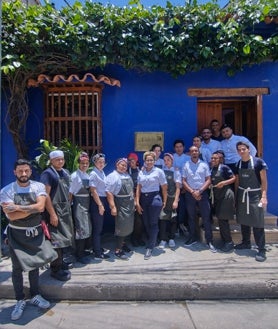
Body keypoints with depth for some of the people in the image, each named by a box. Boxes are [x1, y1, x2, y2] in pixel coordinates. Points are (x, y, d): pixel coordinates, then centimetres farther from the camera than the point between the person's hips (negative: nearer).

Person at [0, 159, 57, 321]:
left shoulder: (39, 186, -7)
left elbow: (41, 206, -21)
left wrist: (18, 207, -22)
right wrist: (32, 208, -20)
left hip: (36, 232, 2)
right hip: (17, 234, -2)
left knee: (34, 264, 17)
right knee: (17, 268, 10)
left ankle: (35, 295, 35)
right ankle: (20, 300, 28)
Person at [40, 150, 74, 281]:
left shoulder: (65, 172, 10)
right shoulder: (47, 173, -13)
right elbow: (46, 195, -18)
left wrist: (69, 206, 13)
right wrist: (52, 214, -21)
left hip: (65, 209, 8)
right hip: (55, 210, -8)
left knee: (64, 237, 16)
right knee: (57, 239, -3)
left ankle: (60, 262, 32)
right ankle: (56, 269, 9)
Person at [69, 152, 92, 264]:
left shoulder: (87, 175, 8)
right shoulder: (75, 176, -12)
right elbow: (70, 192, -11)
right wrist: (69, 205, -9)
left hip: (87, 203, 8)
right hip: (78, 203, -8)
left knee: (88, 227, 16)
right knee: (81, 228, -2)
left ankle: (84, 249, 33)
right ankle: (79, 255, 13)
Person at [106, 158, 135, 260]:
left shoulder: (127, 175, 14)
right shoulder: (112, 176, -11)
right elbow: (109, 192, -18)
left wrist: (133, 201, 16)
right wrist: (113, 207, -22)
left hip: (130, 203, 8)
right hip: (120, 204, -8)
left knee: (128, 225, 15)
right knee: (122, 226, -4)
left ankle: (123, 243, 35)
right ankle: (118, 250, 9)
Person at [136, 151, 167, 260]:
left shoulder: (158, 171, -3)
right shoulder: (141, 172, 8)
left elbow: (164, 187, -1)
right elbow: (138, 188, 7)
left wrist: (164, 201, 0)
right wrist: (137, 202, 2)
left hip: (154, 198, -4)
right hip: (143, 199, 4)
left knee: (153, 223, -1)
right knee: (146, 223, 10)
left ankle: (150, 248, 7)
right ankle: (152, 241, 29)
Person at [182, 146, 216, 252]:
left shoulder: (204, 165, 3)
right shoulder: (186, 165, 4)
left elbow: (208, 180, 0)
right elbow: (184, 181, 2)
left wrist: (199, 191, -11)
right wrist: (192, 192, -9)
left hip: (203, 193, -1)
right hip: (190, 194, 1)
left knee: (206, 217, -1)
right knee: (191, 217, 11)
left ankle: (209, 241, 6)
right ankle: (193, 238, 24)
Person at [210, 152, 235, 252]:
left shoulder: (224, 167, -10)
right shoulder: (212, 169, 9)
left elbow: (234, 178, -10)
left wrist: (223, 183, -21)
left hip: (226, 196, -7)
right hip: (217, 197, 7)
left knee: (223, 219, -6)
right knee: (220, 219, 11)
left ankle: (229, 242, 7)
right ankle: (224, 240, 23)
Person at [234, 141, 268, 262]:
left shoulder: (258, 162, -8)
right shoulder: (238, 164, 5)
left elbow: (264, 180, -8)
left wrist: (264, 196, -15)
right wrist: (235, 196, 8)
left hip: (255, 195, -5)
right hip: (242, 195, 5)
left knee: (257, 223, -4)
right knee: (243, 221, 14)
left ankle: (261, 250, 5)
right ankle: (246, 243, 30)